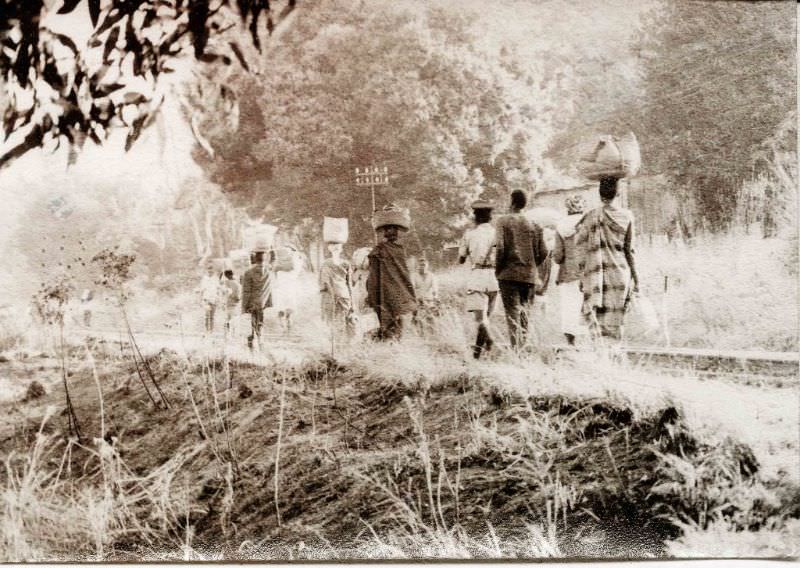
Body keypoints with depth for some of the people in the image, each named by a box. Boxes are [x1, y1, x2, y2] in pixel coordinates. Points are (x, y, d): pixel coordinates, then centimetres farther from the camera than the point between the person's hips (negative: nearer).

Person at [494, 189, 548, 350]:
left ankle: (515, 348, -13)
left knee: (512, 314, -4)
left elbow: (501, 248, -12)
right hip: (530, 276, 4)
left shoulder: (503, 221, -3)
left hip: (509, 274, -4)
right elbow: (543, 253, 6)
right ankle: (523, 346, 10)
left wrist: (498, 268, 0)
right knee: (524, 313, 13)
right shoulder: (534, 225, 8)